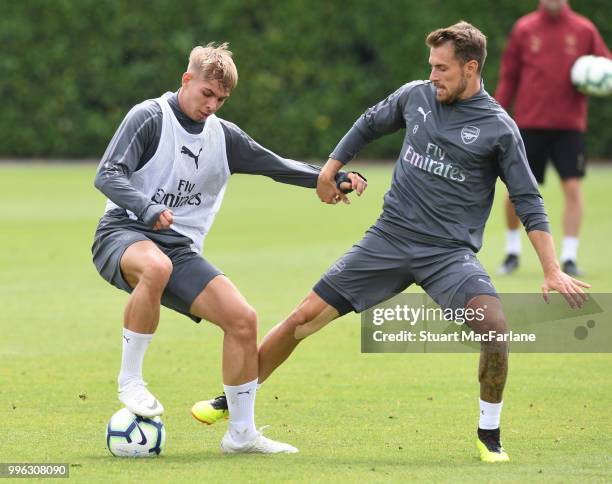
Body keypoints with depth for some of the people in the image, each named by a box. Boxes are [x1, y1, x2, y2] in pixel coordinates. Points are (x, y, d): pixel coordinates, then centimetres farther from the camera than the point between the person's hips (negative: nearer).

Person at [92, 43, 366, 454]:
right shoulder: (150, 117, -5)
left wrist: (332, 177, 8)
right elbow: (108, 175, -15)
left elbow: (278, 167, 21)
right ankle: (130, 380, -25)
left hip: (181, 250, 6)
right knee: (156, 267, -43)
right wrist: (148, 209, -32)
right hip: (124, 234, -6)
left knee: (242, 318, -12)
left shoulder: (224, 136, 14)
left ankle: (242, 433, 0)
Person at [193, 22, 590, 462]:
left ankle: (490, 436, -8)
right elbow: (370, 124, 26)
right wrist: (331, 168, 28)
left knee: (494, 325, -29)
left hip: (450, 252, -3)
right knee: (306, 316, 0)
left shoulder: (498, 128, -5)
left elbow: (529, 203, -3)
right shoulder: (415, 96, 5)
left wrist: (553, 271, -9)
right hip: (389, 239, 3)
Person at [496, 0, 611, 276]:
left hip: (570, 125, 0)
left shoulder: (584, 30, 4)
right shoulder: (524, 29, 5)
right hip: (529, 124, 0)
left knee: (573, 188, -9)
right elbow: (509, 77, 9)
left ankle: (569, 257, -3)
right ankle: (512, 251, 21)